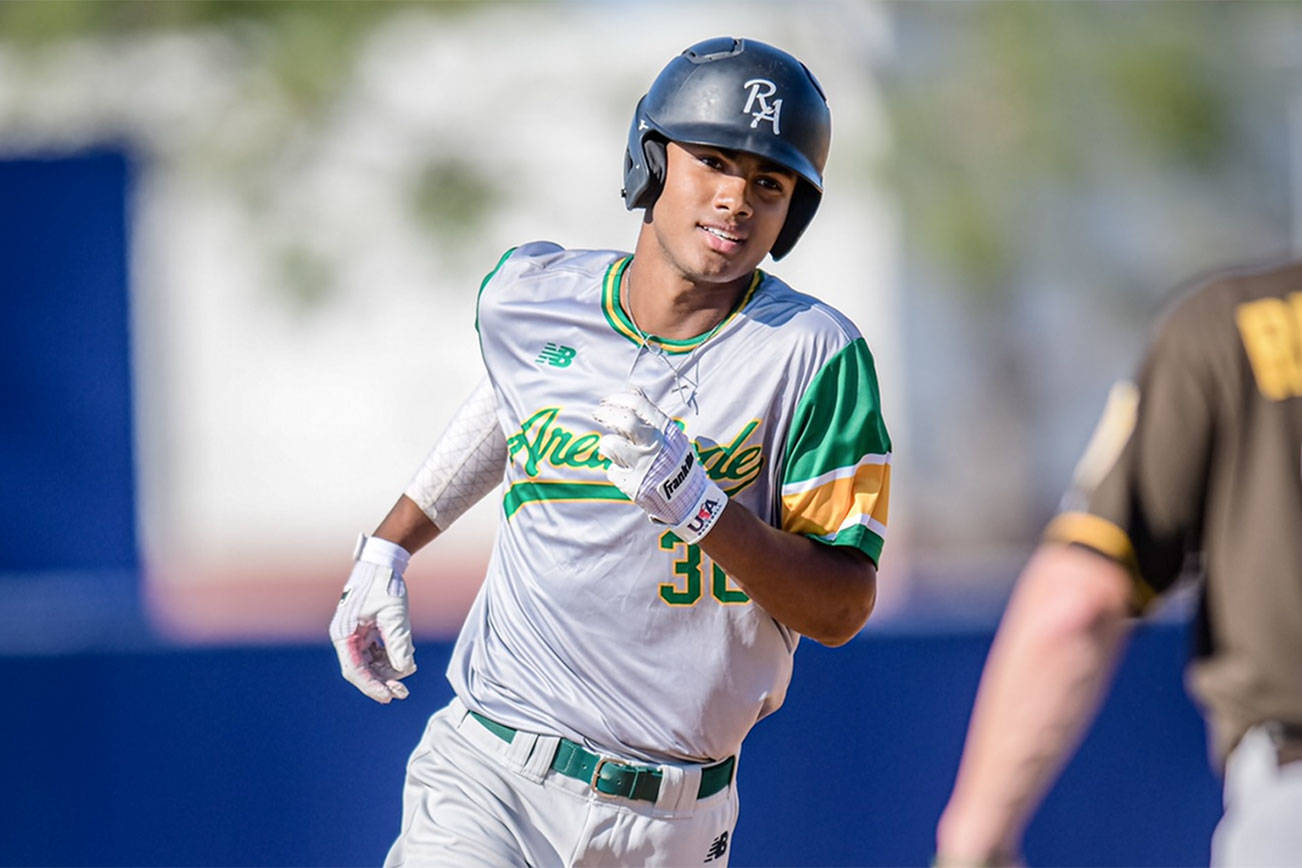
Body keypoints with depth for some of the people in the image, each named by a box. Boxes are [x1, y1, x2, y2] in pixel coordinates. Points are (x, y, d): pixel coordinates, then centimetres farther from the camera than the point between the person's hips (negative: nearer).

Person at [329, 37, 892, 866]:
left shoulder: (812, 353, -10)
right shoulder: (526, 298, 1)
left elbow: (842, 609, -12)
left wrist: (697, 503, -26)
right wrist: (389, 547, 24)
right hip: (488, 783, 1)